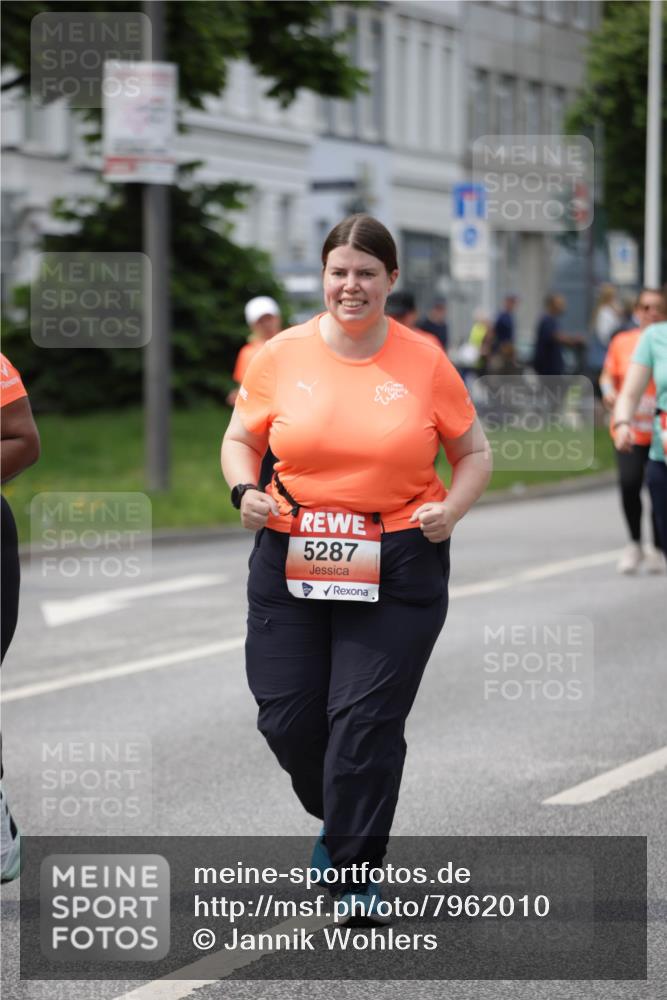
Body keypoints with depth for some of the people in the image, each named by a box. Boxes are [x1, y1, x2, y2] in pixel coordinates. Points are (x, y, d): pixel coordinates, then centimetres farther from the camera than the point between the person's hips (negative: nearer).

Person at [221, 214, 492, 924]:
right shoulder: (281, 356, 2)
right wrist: (244, 490, -7)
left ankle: (357, 873, 7)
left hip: (398, 567, -2)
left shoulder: (424, 362, 0)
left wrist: (452, 507, -8)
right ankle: (338, 818, 36)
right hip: (290, 561, 2)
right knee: (286, 718, 4)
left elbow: (474, 452, 10)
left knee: (366, 719, -6)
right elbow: (239, 440, 13)